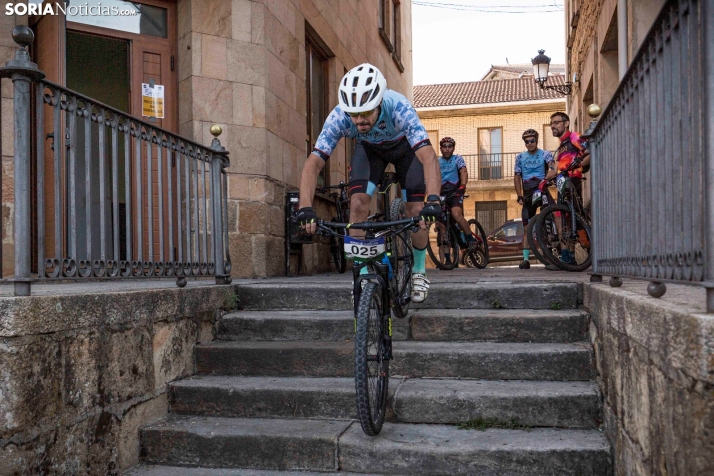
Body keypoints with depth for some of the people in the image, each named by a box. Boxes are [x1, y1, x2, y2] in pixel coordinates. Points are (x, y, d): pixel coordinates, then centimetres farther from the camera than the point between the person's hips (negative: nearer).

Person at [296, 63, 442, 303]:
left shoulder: (399, 108, -42)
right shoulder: (339, 116, -35)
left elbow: (428, 156, -50)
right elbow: (313, 162, -36)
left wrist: (433, 200, -65)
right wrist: (305, 207, -50)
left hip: (404, 146, -2)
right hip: (368, 148, 2)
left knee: (417, 213, -14)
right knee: (358, 203, -19)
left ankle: (419, 270, 13)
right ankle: (363, 275, -5)